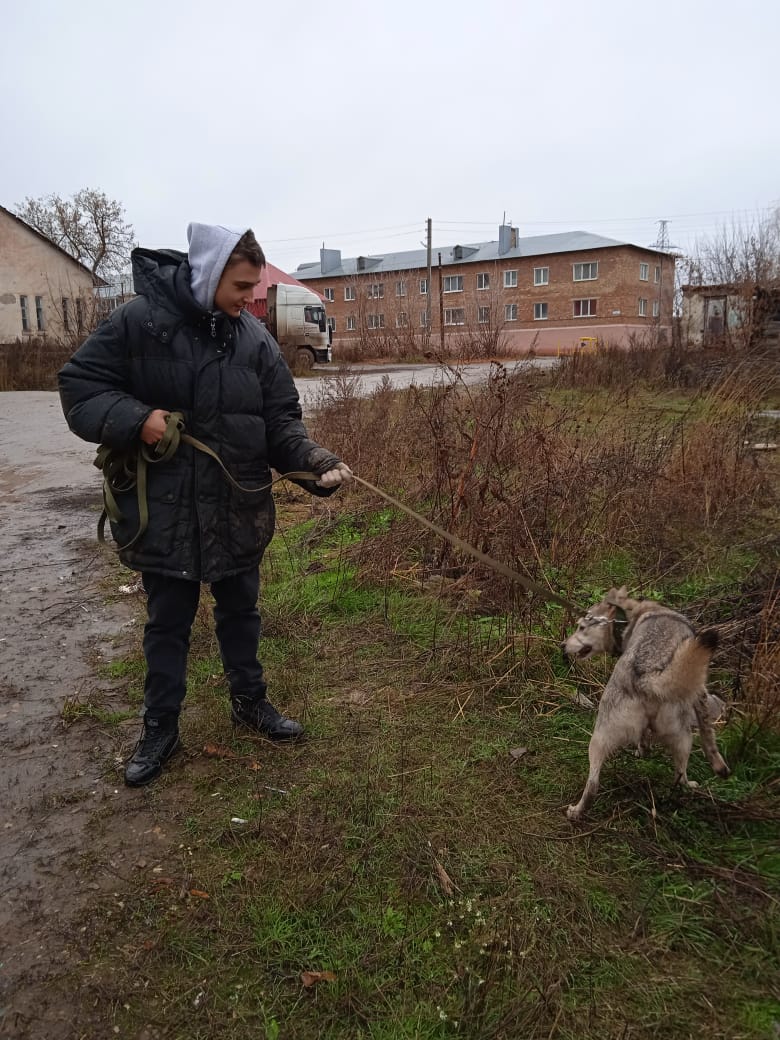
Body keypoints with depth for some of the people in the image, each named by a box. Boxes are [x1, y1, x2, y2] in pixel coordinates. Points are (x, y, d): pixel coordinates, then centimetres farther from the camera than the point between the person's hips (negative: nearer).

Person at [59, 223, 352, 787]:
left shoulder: (255, 337, -1)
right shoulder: (139, 320, -10)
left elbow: (282, 421, -2)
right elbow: (79, 385, -5)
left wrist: (314, 461, -19)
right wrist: (135, 419, -22)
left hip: (239, 509, 3)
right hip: (163, 508, -2)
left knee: (241, 610, 19)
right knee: (168, 621, 12)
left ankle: (250, 700, 40)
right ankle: (160, 728, 30)